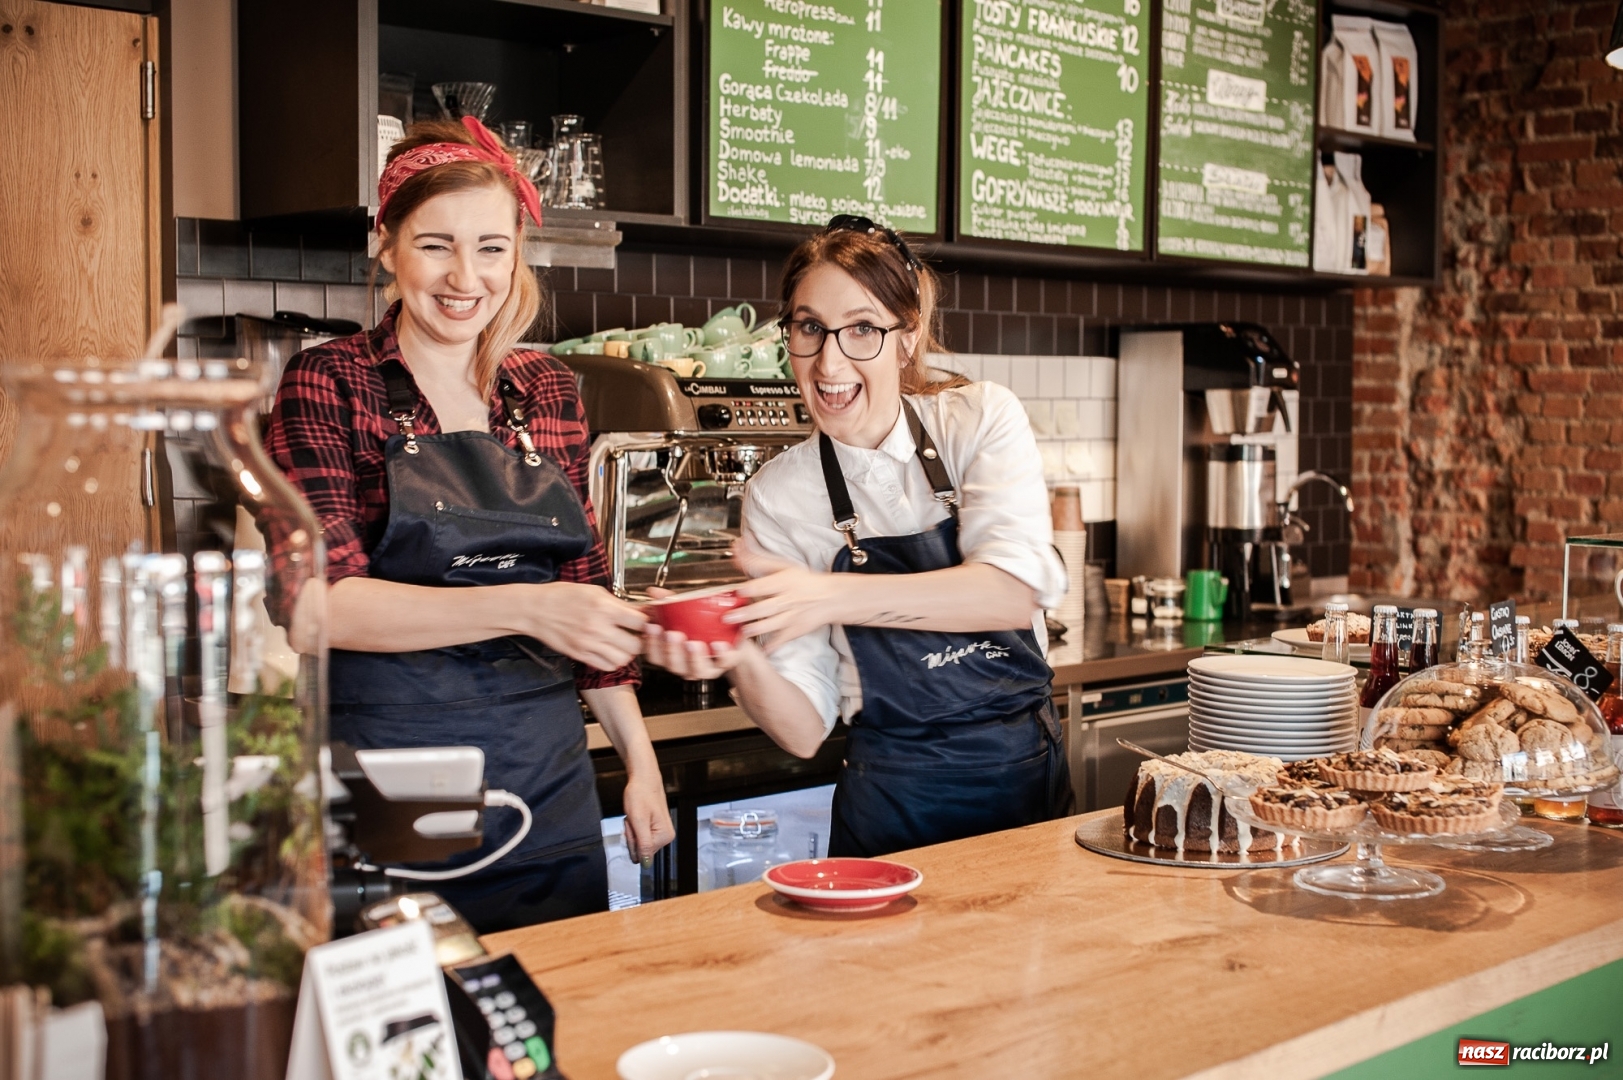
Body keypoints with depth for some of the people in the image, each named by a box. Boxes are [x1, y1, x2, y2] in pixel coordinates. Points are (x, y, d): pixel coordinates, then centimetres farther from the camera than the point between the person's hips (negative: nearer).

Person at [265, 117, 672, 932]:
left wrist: (640, 758, 12)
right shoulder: (329, 383, -5)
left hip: (546, 793, 4)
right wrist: (523, 607, -26)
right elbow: (325, 601, -15)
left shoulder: (547, 390, 8)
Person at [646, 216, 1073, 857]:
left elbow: (1017, 591, -22)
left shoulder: (981, 420, -5)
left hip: (1030, 779, 1)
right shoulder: (778, 496, -6)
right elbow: (805, 730, -9)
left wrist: (834, 597, -31)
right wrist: (741, 664, -31)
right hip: (896, 813, -1)